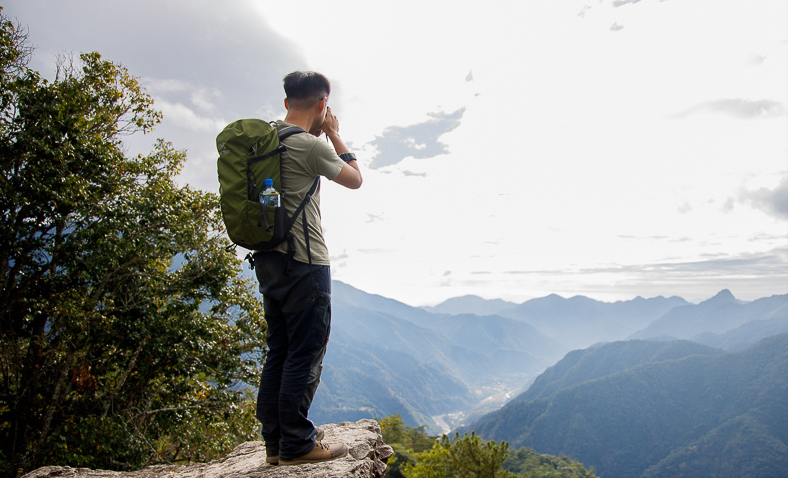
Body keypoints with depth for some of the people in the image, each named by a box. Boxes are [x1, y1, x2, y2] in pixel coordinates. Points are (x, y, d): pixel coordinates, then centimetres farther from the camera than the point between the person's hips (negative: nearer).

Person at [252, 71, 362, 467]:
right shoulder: (309, 145, -13)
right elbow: (355, 179, 1)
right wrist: (334, 134, 10)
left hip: (268, 259, 9)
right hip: (304, 262, -9)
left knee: (279, 352, 14)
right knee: (306, 353, 0)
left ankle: (274, 442, 23)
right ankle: (297, 444, 9)